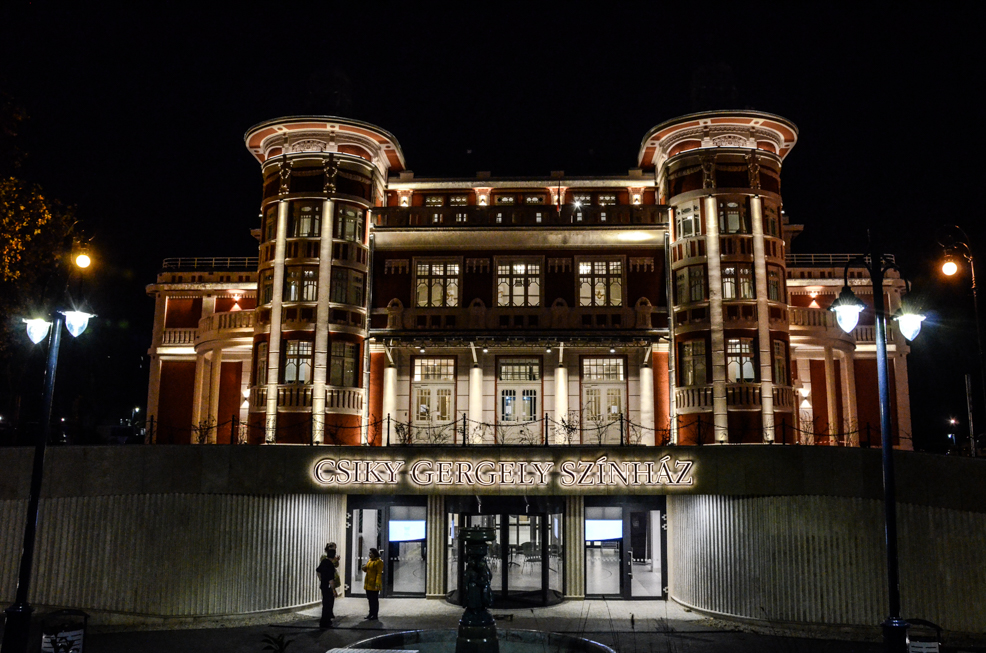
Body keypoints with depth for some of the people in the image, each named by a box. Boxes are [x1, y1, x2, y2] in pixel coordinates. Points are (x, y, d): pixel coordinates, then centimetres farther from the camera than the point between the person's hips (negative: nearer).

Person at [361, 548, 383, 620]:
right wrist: (364, 568, 1)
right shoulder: (369, 561, 14)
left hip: (374, 583, -8)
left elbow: (379, 573, -16)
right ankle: (371, 613, 20)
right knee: (370, 599, 12)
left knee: (374, 599, -4)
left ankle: (375, 614, 1)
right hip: (368, 583, 8)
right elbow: (366, 570, 25)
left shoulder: (379, 562, -11)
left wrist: (377, 583, -23)